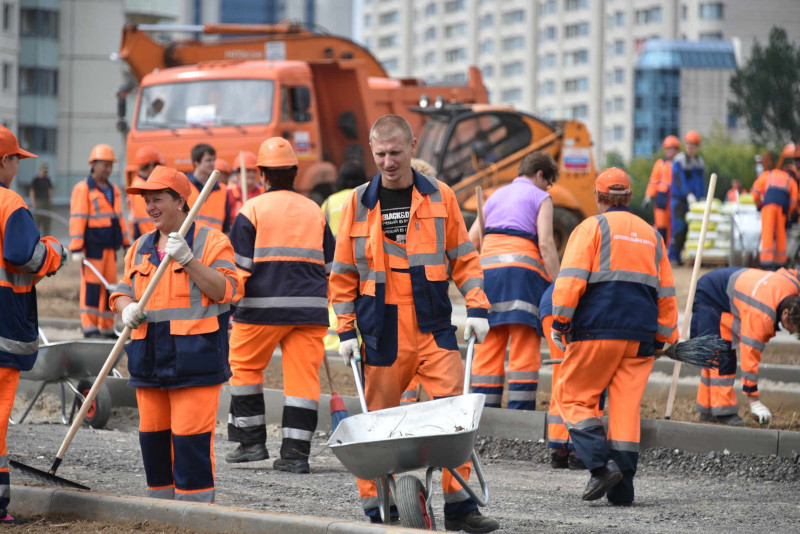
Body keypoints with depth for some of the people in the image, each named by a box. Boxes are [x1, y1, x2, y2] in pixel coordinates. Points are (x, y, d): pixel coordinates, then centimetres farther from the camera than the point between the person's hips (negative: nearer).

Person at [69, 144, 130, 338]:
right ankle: (89, 327, -5)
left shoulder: (113, 190, 17)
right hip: (92, 246, -7)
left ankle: (107, 328, 14)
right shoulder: (83, 189, -6)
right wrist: (76, 248, -16)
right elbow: (77, 219, -11)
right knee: (91, 286, -8)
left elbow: (119, 218, 23)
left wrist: (126, 242, 20)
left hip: (110, 246, 7)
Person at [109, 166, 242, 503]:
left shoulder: (211, 242, -1)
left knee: (191, 440, -11)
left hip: (194, 359, -6)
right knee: (153, 436, 8)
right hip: (150, 358, 6)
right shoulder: (141, 247, 18)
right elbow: (122, 292, 20)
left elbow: (225, 290, -11)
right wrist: (127, 308, -4)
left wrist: (187, 259, -21)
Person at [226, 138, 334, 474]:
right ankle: (296, 452, -1)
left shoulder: (253, 209, 0)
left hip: (264, 306, -3)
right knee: (303, 375, 3)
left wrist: (230, 306, 3)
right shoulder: (315, 211, 14)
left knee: (245, 366, 13)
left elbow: (239, 265, -5)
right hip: (310, 307, 3)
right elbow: (330, 266, 17)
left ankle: (251, 440, 12)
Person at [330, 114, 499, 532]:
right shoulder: (359, 203, 4)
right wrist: (346, 331, 4)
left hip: (433, 326, 0)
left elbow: (463, 258, 10)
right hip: (381, 331, 0)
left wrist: (477, 309, 0)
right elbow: (343, 274, 9)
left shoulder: (440, 198, 5)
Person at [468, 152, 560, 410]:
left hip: (487, 268, 5)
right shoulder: (540, 198, 9)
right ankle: (520, 414, -14)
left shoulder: (495, 196, 25)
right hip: (522, 268, -5)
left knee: (488, 350, 4)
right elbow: (546, 244, -4)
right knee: (525, 349, -6)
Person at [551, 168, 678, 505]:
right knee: (626, 408, 4)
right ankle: (622, 487, -2)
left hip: (597, 330, -5)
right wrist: (664, 337, 26)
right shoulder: (651, 235, 20)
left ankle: (601, 464, -16)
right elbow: (666, 292, 21)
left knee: (575, 399, 3)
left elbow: (572, 278, -8)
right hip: (640, 337, 5)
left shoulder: (592, 227, 2)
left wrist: (559, 322, -4)